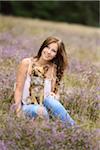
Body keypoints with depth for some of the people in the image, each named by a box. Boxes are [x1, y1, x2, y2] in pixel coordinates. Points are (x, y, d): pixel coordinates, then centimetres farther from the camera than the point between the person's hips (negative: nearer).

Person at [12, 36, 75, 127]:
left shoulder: (54, 69, 4)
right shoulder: (27, 63, -3)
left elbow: (54, 92, 4)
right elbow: (19, 89, -4)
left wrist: (55, 95, -20)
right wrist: (18, 108, -18)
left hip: (44, 104, 2)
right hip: (27, 106, -2)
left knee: (50, 99, -32)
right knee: (40, 110, -36)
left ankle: (73, 127, -28)